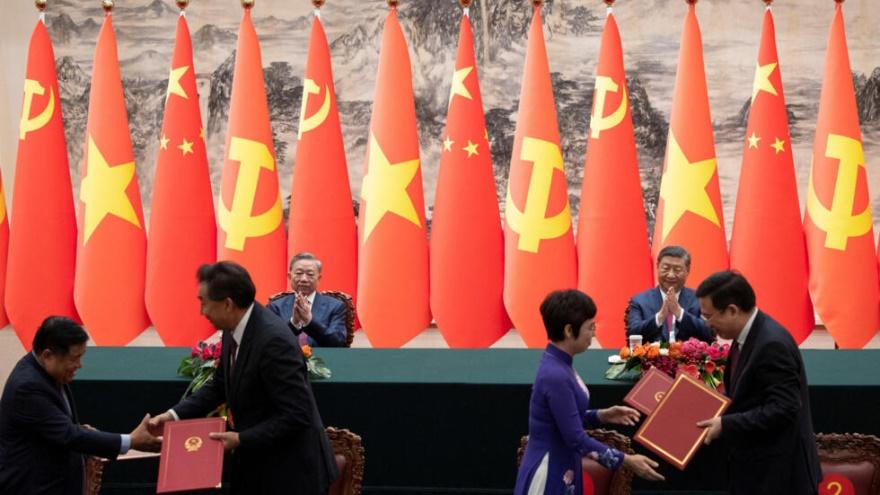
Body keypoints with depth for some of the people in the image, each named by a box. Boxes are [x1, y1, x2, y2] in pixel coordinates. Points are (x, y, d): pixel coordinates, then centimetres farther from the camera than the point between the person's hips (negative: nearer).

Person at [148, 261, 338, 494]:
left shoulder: (274, 341, -26)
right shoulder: (235, 331, 0)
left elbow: (297, 415, -25)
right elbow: (219, 385, 14)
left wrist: (241, 439, -23)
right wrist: (176, 414, 2)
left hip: (290, 470, -8)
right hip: (256, 463, 8)